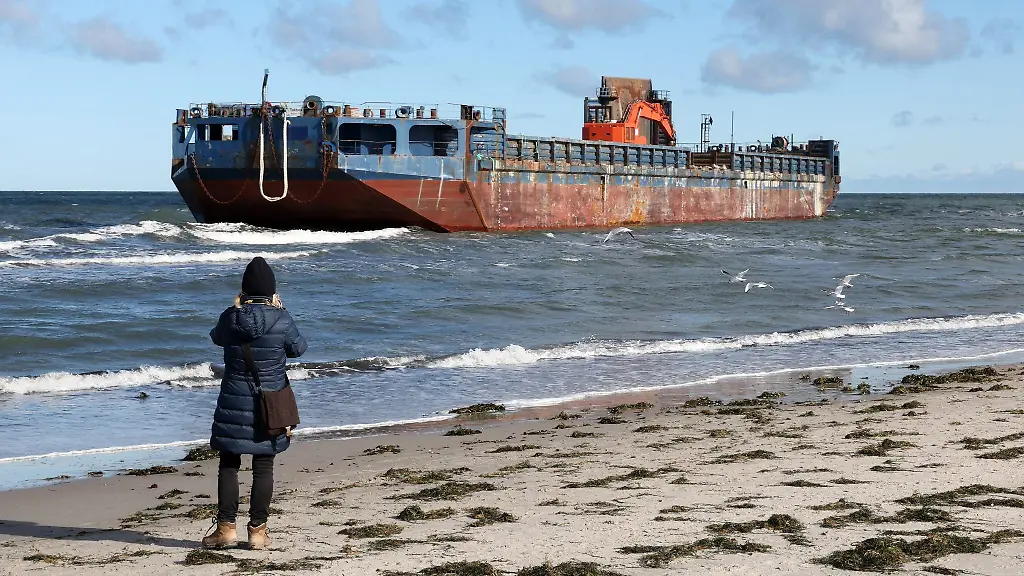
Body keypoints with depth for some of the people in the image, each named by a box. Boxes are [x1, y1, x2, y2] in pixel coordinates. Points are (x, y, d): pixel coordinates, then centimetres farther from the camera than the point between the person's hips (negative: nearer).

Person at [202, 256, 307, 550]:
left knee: (228, 464, 10)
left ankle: (226, 527, 10)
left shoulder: (230, 318, -9)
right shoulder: (282, 320, -13)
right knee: (264, 466, 6)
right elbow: (298, 349, 6)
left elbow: (216, 337, 13)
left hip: (234, 403, 1)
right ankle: (258, 530, 9)